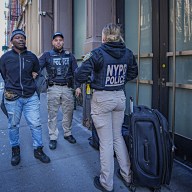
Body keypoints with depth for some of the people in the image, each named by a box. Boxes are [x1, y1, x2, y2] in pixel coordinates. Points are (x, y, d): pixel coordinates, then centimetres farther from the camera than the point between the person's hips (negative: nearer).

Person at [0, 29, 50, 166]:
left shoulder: (32, 57, 3)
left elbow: (37, 72, 19)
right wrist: (13, 86, 12)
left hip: (31, 97, 1)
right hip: (12, 98, -1)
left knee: (36, 124, 2)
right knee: (13, 125, 11)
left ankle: (38, 150, 20)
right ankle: (15, 150, 30)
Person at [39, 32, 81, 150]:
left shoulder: (69, 56, 10)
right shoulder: (47, 55, 5)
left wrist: (78, 86, -1)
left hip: (67, 88, 2)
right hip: (53, 88, -2)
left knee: (68, 112, 8)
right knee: (52, 114, 2)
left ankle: (68, 133, 27)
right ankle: (53, 138, 14)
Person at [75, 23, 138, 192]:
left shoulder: (98, 53, -14)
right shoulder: (127, 53, 2)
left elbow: (79, 76, -15)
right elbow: (133, 73, 17)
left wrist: (85, 62, 3)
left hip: (102, 99, -5)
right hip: (120, 97, 5)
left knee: (106, 141, 4)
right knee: (118, 137, 20)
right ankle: (127, 176, 29)